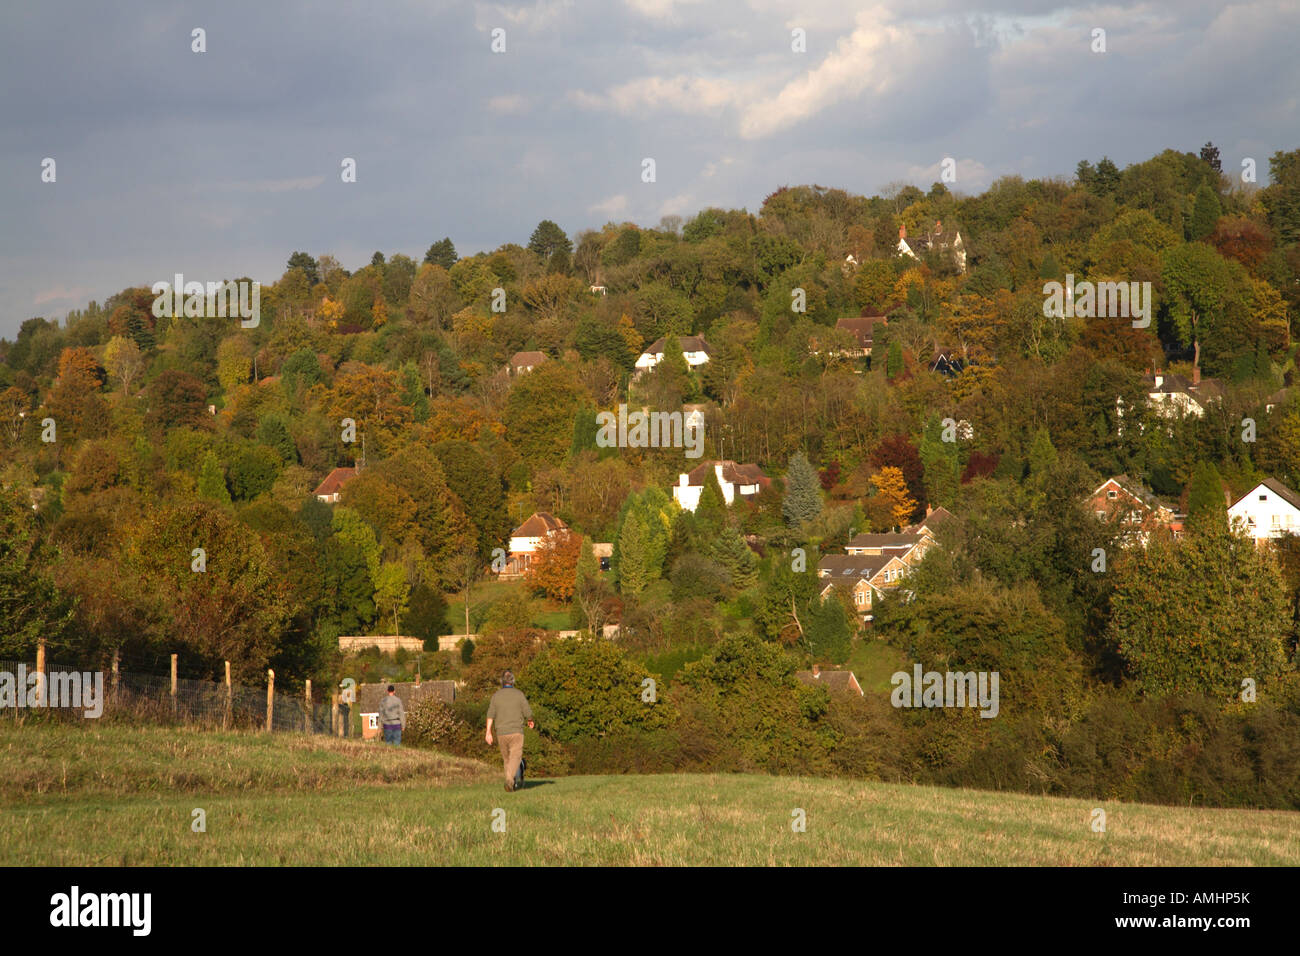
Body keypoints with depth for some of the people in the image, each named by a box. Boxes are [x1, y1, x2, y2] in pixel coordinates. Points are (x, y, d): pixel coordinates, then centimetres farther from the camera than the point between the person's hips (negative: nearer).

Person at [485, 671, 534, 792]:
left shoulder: (496, 696, 3)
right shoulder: (519, 694, -3)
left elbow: (490, 715, -5)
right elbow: (528, 712, -3)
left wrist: (488, 733, -6)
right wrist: (530, 721, 19)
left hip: (502, 732, 3)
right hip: (516, 732, -3)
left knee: (507, 759, 18)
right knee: (515, 758, -9)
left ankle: (517, 781, 28)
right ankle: (509, 780, -32)